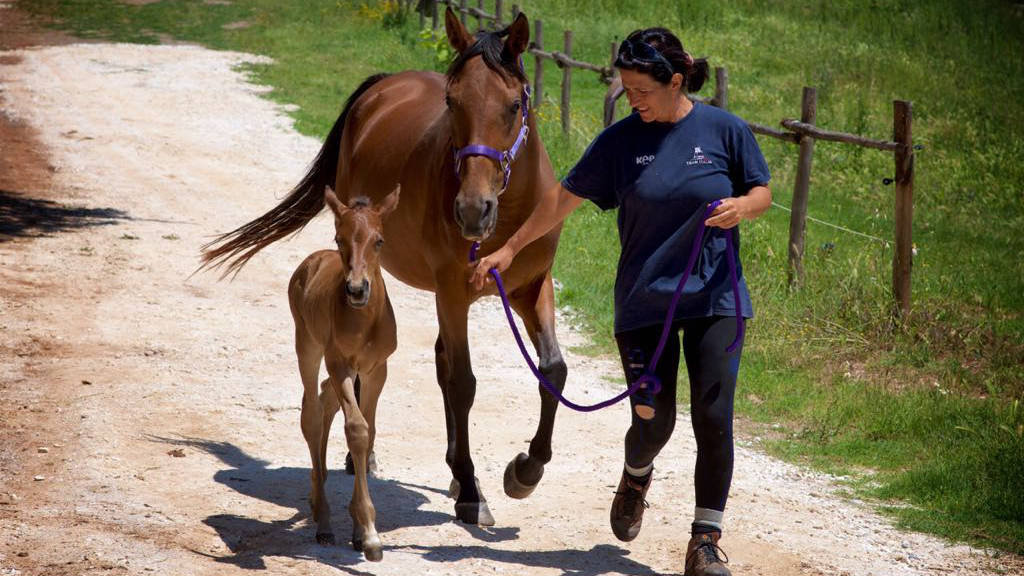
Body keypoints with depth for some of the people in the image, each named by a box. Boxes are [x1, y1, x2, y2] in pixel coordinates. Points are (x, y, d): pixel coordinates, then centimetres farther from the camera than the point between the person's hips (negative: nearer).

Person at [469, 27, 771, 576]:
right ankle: (635, 478, 37)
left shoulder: (725, 130, -3)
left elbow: (762, 193, 5)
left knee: (713, 419, -8)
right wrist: (508, 249, 6)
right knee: (653, 421, 0)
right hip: (643, 301, 1)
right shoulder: (621, 140, -2)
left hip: (715, 299, 0)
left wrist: (741, 207, -18)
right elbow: (563, 198, 5)